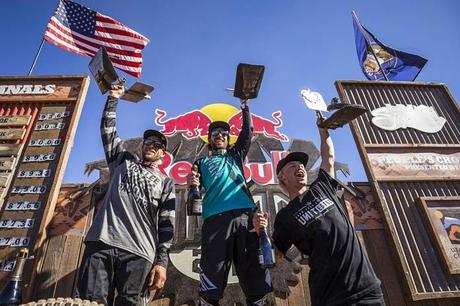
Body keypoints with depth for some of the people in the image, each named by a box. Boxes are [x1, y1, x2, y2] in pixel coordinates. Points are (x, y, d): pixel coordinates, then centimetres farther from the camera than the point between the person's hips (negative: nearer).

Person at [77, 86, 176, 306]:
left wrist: (162, 261, -2)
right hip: (101, 242, 1)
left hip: (138, 253, -1)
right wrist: (113, 99, 21)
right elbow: (108, 129, 21)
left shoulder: (165, 183, 17)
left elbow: (167, 225, 8)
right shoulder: (123, 161, 25)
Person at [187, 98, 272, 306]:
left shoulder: (236, 155, 29)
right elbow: (195, 189, 17)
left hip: (245, 215, 2)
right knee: (212, 277, -6)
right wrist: (192, 183, -5)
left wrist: (244, 105, 25)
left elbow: (248, 131, 26)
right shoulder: (202, 162, 25)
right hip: (215, 219, -1)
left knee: (254, 275, -2)